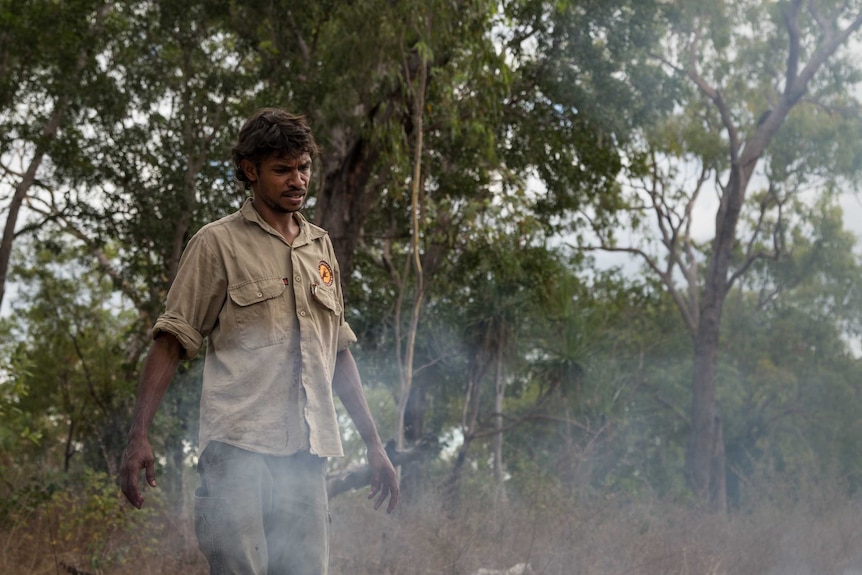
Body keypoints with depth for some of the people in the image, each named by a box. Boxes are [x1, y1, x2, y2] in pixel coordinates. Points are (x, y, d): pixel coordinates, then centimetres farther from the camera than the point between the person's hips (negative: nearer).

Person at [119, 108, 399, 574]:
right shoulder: (219, 243, 5)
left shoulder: (320, 248, 21)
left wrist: (373, 443, 21)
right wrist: (138, 436, -9)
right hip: (239, 446, -5)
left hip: (306, 451, 5)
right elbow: (171, 343, 1)